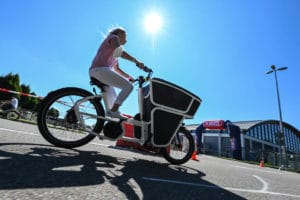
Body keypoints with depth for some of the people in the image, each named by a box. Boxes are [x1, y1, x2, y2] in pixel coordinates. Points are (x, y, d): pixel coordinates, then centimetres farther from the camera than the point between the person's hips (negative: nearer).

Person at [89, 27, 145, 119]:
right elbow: (119, 51, -16)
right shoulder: (113, 37, 7)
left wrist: (128, 77, 24)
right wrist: (136, 61, -19)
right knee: (128, 86, -18)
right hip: (100, 70, -10)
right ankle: (113, 111, -23)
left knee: (114, 103, 13)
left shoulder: (113, 52, 33)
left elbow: (117, 69, 33)